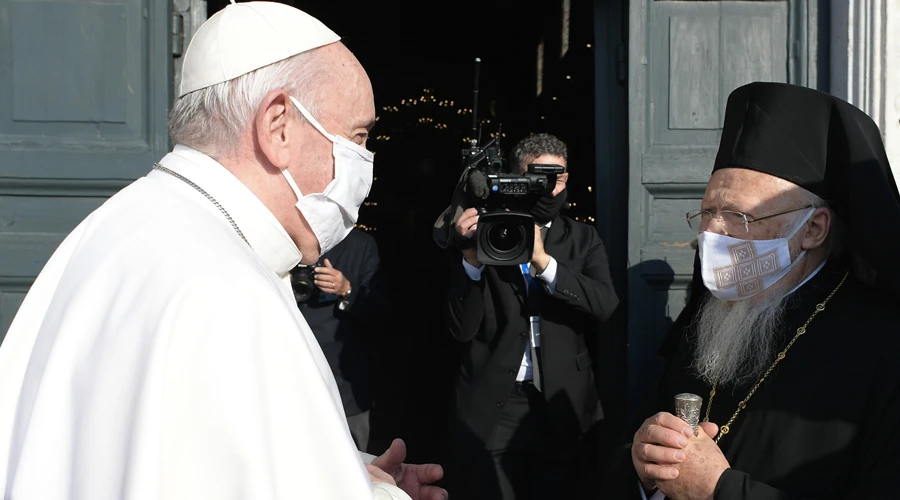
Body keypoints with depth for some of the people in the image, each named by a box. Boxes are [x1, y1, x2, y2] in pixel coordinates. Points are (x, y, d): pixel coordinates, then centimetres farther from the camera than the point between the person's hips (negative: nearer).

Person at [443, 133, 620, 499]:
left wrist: (543, 260, -20)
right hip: (492, 407, -2)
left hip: (562, 407, 2)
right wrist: (472, 258, -20)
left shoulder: (583, 240, 7)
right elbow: (461, 328, -6)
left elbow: (607, 305, -10)